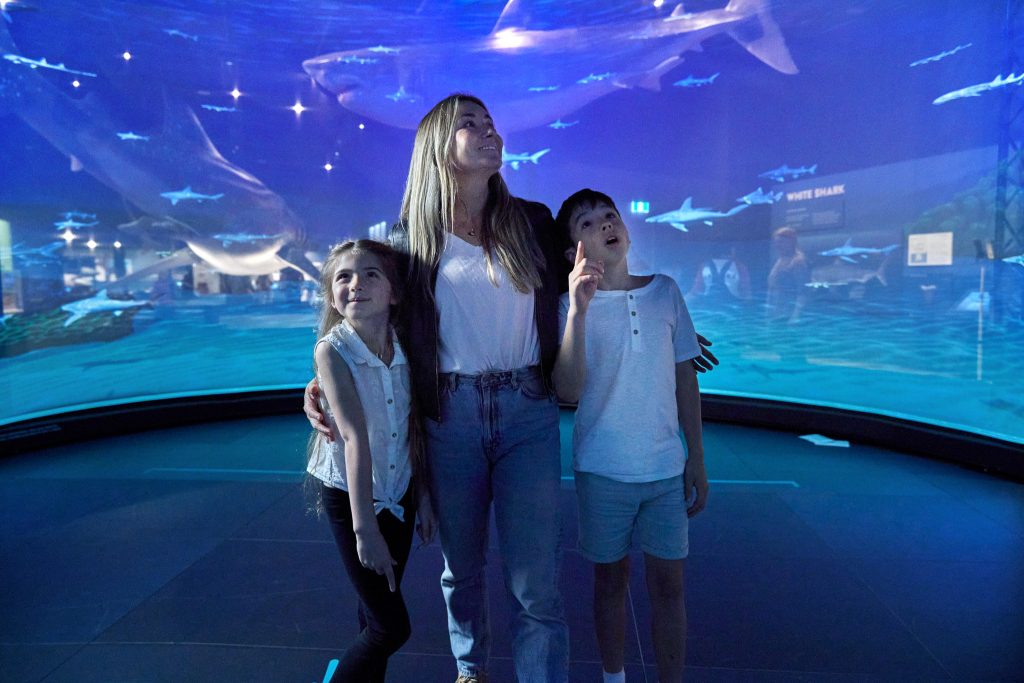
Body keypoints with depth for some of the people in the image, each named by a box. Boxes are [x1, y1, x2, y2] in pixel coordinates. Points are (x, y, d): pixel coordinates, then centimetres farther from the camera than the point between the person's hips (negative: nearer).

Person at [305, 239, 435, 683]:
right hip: (348, 495, -4)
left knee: (378, 612, 17)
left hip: (398, 492, 4)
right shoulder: (331, 351, -19)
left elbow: (413, 428, 1)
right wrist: (364, 527, -28)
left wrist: (422, 494, 4)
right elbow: (355, 436, -28)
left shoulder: (405, 348, -7)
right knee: (392, 626, 0)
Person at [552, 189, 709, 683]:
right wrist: (579, 310, -32)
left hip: (666, 467, 2)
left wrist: (697, 459, 7)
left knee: (667, 585, 10)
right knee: (611, 579, 15)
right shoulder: (572, 304, -7)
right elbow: (568, 391, -21)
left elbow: (684, 378, 6)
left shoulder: (666, 291, 0)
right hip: (602, 470, -1)